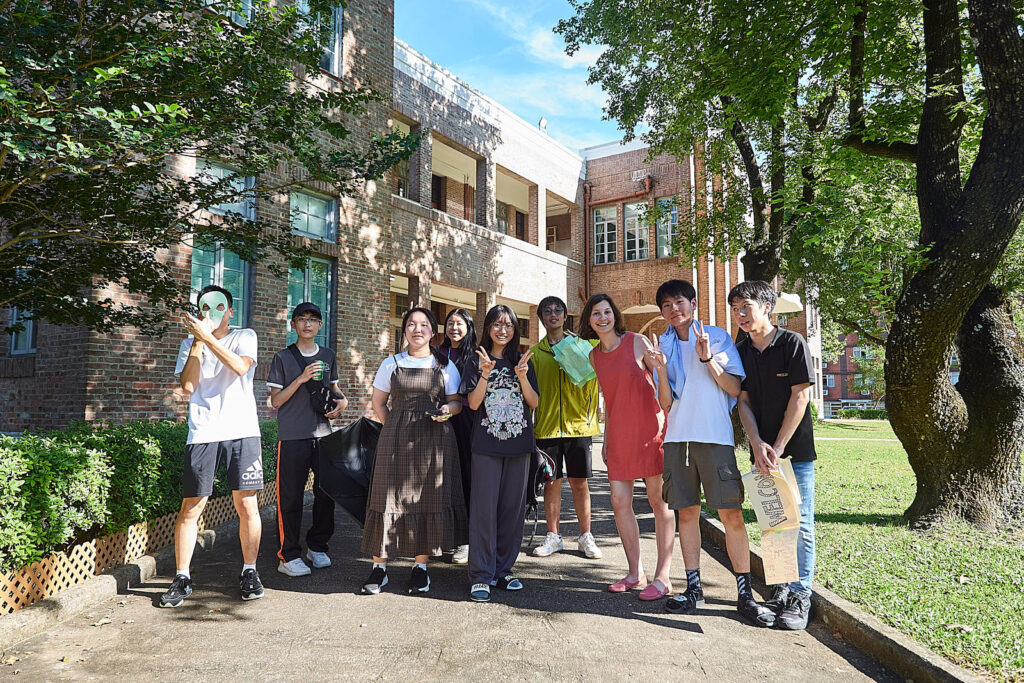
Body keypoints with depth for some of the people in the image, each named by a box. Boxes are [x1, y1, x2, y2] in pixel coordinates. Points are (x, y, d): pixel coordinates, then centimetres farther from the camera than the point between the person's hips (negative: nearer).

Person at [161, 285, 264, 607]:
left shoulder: (245, 336, 9)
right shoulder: (190, 343, 14)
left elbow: (241, 367, -11)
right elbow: (188, 385, -1)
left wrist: (208, 337, -13)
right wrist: (198, 341, -3)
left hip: (241, 431, -1)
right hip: (202, 433, 1)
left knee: (247, 505, 1)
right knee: (190, 508, 1)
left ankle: (249, 571, 16)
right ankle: (182, 578, 15)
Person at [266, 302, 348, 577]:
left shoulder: (328, 355, 12)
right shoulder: (283, 357, 1)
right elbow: (275, 400, -2)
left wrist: (341, 401, 1)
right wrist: (301, 379, -14)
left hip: (323, 434, 4)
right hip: (292, 437, -4)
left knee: (327, 492, 7)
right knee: (290, 497, -1)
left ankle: (317, 547, 25)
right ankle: (288, 556, 9)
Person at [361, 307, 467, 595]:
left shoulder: (445, 366, 9)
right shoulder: (391, 363, 10)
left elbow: (457, 401, 10)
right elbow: (378, 402, 14)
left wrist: (447, 409, -12)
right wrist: (393, 428, 4)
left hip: (434, 440, 0)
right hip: (396, 440, 0)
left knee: (429, 499, 1)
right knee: (389, 496, -2)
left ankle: (421, 566, 14)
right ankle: (379, 566, 9)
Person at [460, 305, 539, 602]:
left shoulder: (523, 361, 11)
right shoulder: (476, 362, 5)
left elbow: (534, 403, 4)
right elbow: (473, 403, -4)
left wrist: (522, 376, -12)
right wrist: (485, 374, -18)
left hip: (518, 444, 3)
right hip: (486, 444, -2)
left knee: (513, 507, 6)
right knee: (484, 506, -5)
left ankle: (504, 568, 19)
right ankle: (481, 575, 4)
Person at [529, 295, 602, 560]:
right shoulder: (535, 352, 9)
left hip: (577, 424, -1)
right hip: (546, 426, 1)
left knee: (579, 481, 5)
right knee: (551, 482, 6)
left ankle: (585, 537, 16)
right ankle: (553, 536, 18)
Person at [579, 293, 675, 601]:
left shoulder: (638, 342, -4)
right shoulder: (594, 356, 10)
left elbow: (664, 386, -3)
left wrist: (661, 369, -25)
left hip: (649, 428, -5)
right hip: (619, 434, 5)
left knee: (658, 501, 0)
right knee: (619, 501, 4)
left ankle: (663, 576, 8)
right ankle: (636, 573, 17)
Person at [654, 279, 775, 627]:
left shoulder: (717, 336, 5)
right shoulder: (664, 345, 14)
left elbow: (735, 389, -1)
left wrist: (708, 358, -13)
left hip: (715, 436, -3)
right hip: (677, 436, 3)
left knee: (732, 514, -5)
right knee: (687, 512, 7)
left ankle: (744, 593, 7)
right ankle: (694, 588, 18)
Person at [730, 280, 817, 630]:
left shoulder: (792, 343, -8)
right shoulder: (740, 351, 7)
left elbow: (800, 396, -11)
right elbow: (743, 402, 5)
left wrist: (778, 447, -13)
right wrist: (758, 445, -9)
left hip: (796, 449, -4)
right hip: (762, 451, 5)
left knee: (799, 524, 0)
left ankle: (800, 596, 10)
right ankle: (779, 588, 24)